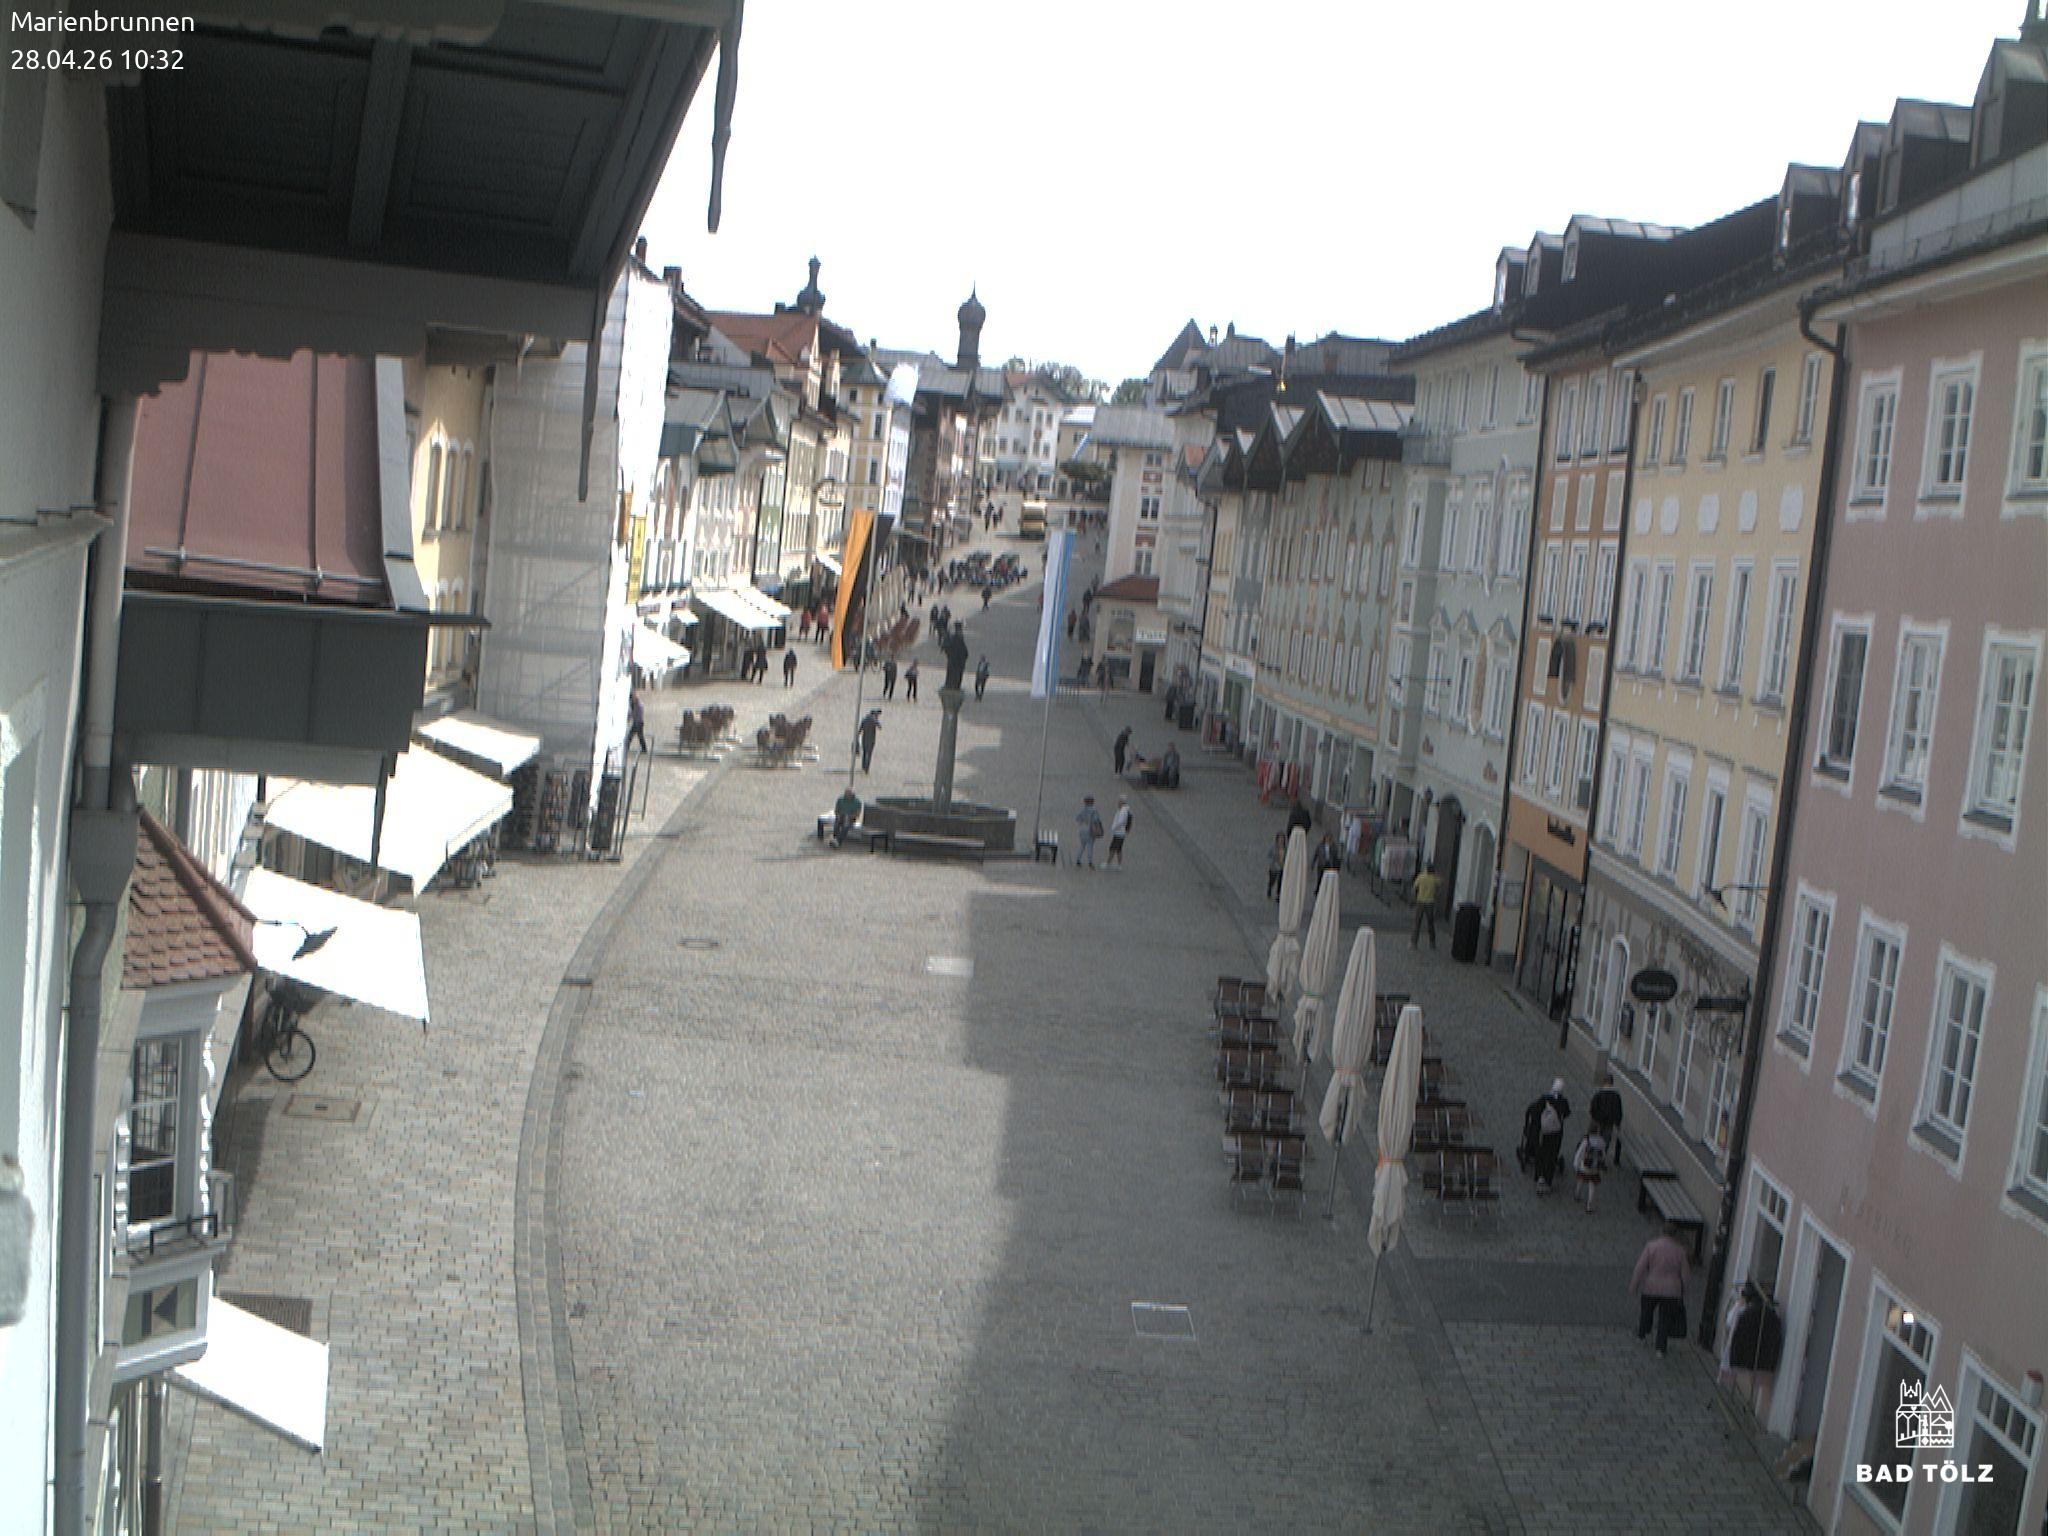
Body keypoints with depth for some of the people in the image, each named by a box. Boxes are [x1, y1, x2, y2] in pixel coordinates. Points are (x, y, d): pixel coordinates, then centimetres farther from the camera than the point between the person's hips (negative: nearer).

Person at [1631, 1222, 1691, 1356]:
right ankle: (1660, 1348, 13)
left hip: (1651, 1288, 0)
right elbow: (1684, 1273, -1)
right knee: (1665, 1318, 12)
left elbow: (1640, 1268, -12)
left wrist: (1633, 1287, -3)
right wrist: (1684, 1292, 13)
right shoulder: (1680, 1250, -8)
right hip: (1671, 1290, 0)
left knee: (1646, 1310, 24)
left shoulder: (1651, 1246, -14)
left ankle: (1642, 1334, 45)